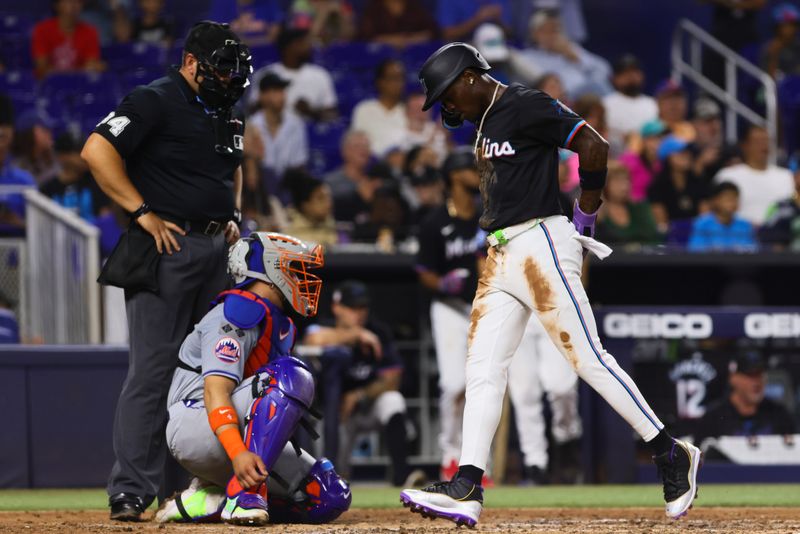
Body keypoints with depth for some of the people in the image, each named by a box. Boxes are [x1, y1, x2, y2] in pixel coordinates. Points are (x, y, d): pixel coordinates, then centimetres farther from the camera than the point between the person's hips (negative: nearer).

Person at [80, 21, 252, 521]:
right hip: (167, 249, -8)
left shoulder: (228, 112, 17)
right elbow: (97, 150, -18)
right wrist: (144, 213, -19)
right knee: (153, 369, -11)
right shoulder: (155, 101, -9)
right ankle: (131, 493, -11)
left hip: (216, 251, 8)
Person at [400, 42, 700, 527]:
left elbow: (594, 147, -16)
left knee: (588, 357, -10)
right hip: (501, 258, 9)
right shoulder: (487, 120, 19)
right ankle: (466, 490, -3)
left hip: (540, 246, -9)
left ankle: (672, 455, -3)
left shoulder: (526, 107, -10)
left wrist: (585, 218, -7)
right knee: (483, 368, 1)